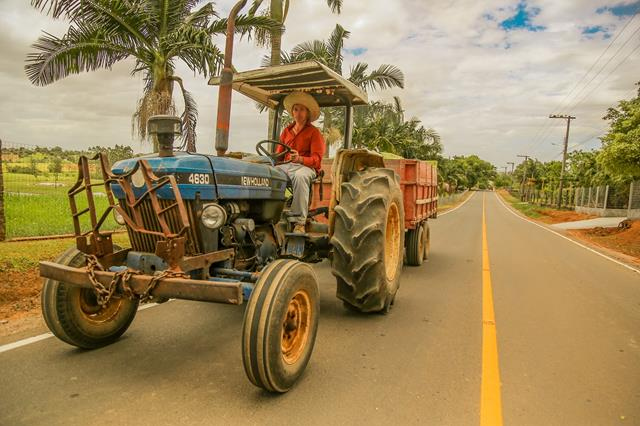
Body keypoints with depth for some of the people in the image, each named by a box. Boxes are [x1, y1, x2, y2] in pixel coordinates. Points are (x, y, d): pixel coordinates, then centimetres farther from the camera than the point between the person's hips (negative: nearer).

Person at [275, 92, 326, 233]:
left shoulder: (314, 132, 7)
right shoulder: (286, 131, 23)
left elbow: (316, 159, -4)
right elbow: (278, 153, 23)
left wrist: (299, 159, -24)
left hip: (305, 166, -5)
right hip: (285, 165, 5)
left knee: (300, 177, -42)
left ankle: (299, 221, -42)